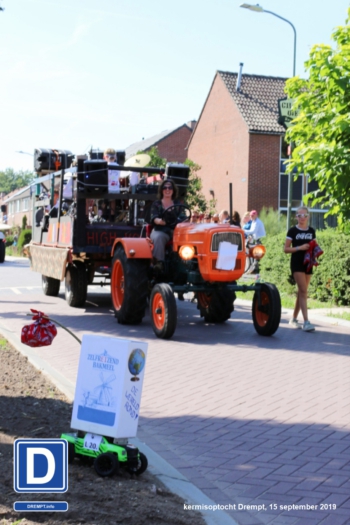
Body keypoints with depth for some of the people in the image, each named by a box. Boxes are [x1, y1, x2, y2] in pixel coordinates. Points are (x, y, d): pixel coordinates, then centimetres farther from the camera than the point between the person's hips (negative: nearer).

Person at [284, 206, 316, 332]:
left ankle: (294, 319, 22)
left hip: (308, 263, 5)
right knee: (303, 291, -15)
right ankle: (306, 322, -19)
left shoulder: (311, 231, 9)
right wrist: (299, 247, -18)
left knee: (301, 292, 9)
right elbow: (286, 249, -5)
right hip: (297, 264, -5)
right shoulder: (292, 230, -3)